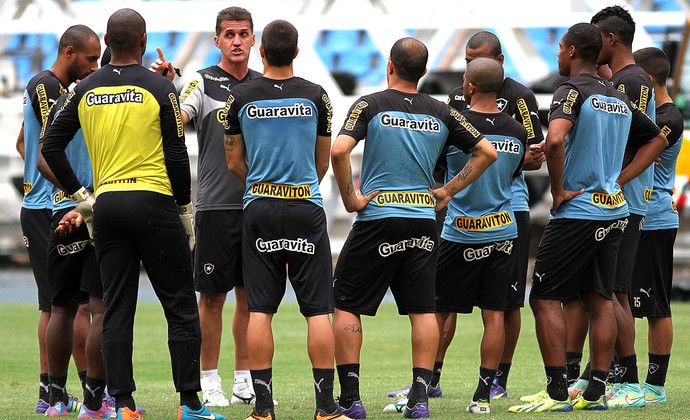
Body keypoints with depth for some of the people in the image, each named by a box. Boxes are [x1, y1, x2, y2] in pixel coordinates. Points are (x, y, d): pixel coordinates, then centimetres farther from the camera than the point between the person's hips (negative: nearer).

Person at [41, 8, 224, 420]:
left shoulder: (85, 90, 6)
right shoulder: (160, 89, -6)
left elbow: (51, 146, 7)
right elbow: (177, 157, -7)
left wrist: (81, 197, 13)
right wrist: (186, 212, 3)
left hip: (105, 204, 4)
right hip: (153, 201, -4)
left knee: (116, 310, 6)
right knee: (181, 308, 3)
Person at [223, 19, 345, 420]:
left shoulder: (240, 97, 0)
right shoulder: (316, 96, -1)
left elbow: (234, 162, 9)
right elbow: (323, 161, 10)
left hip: (259, 207, 1)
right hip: (307, 207, -1)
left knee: (260, 309, 3)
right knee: (318, 309, 1)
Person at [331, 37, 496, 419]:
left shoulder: (370, 105, -5)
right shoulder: (441, 113, 6)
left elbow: (339, 151, -20)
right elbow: (487, 152, 9)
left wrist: (349, 198, -9)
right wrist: (447, 191, 10)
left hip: (377, 218, -3)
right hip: (423, 220, 3)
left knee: (346, 305, 6)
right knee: (422, 309, 9)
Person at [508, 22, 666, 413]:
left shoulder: (574, 91, -11)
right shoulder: (620, 98, 12)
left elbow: (555, 139, -29)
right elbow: (658, 139, 24)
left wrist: (558, 190, -17)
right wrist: (618, 180, 16)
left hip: (576, 211, -7)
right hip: (614, 209, 7)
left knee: (545, 298, -2)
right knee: (601, 300, 11)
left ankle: (558, 392, -7)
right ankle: (596, 392, 10)